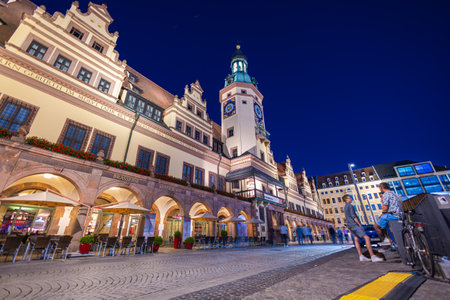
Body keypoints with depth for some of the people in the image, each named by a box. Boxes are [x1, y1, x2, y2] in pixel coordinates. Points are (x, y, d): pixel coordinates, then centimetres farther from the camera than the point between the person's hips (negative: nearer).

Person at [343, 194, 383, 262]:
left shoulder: (345, 207, 20)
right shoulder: (350, 206, -10)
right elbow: (353, 216, -17)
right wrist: (360, 225, -12)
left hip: (350, 226, 10)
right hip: (354, 224, -10)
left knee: (356, 239, 6)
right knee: (366, 237, -12)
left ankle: (361, 256, 4)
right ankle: (373, 256, -15)